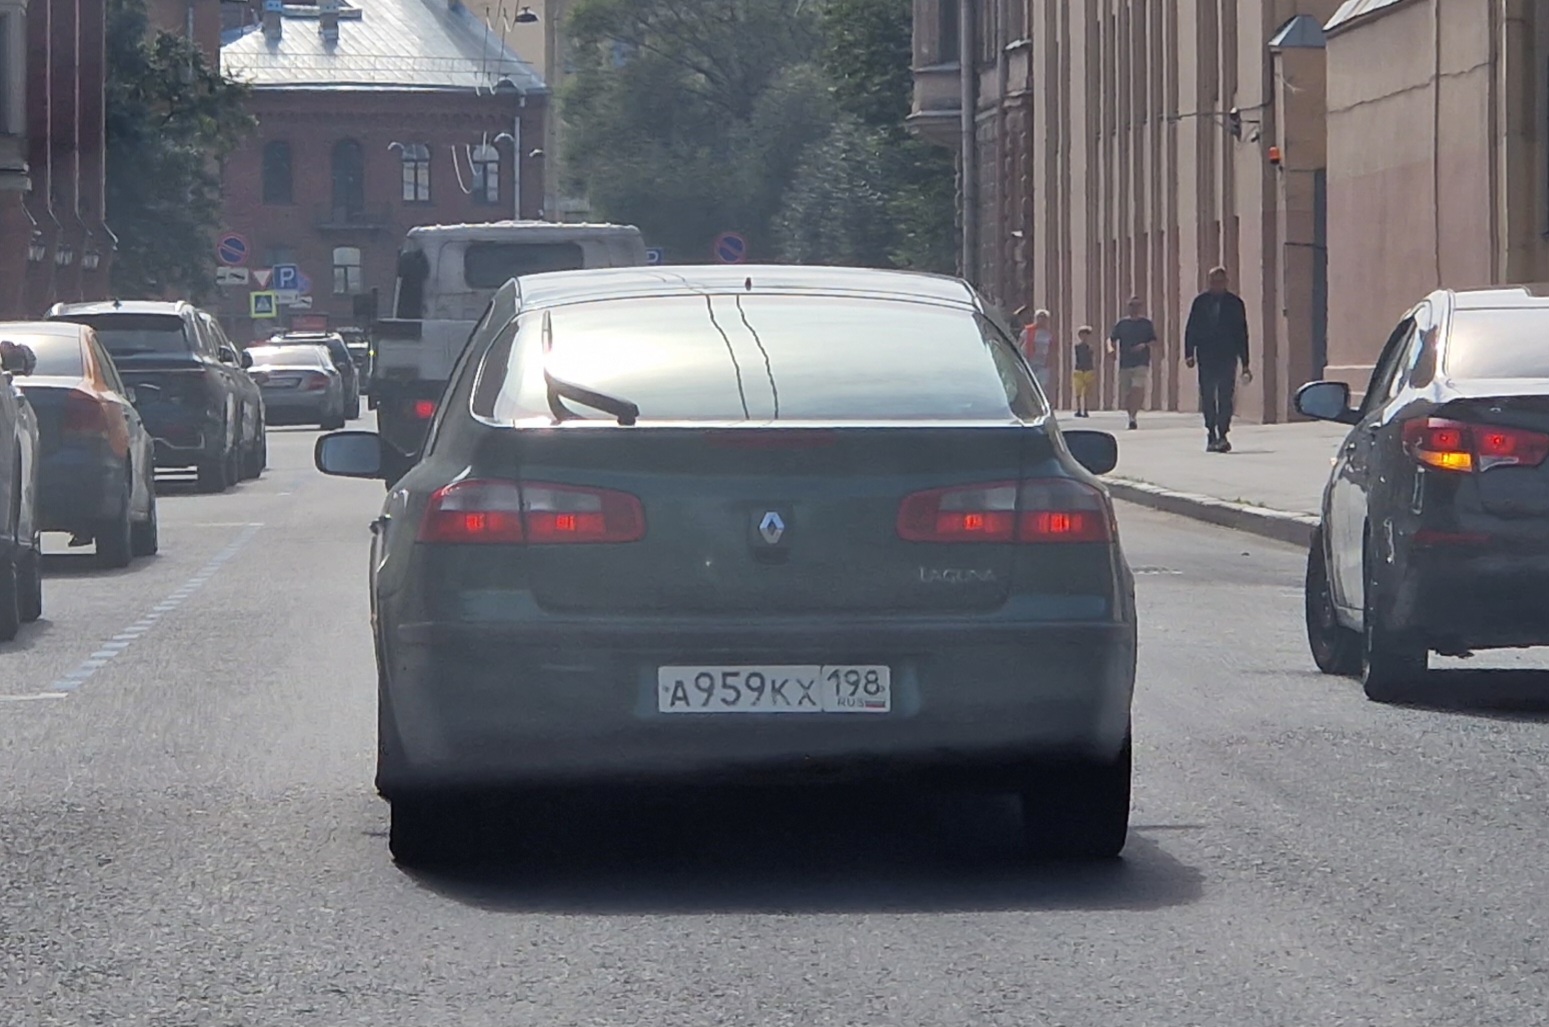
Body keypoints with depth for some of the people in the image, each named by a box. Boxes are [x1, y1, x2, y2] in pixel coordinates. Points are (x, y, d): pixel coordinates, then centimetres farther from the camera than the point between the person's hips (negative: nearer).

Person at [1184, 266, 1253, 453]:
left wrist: (1245, 364, 5)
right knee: (1207, 398, 2)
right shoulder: (1200, 302, 7)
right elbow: (1191, 330, 7)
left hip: (1227, 357, -1)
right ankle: (1212, 436, 9)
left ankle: (1222, 435, -11)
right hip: (1206, 357, 1)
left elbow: (1242, 334, 7)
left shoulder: (1234, 303, 5)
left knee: (1226, 397, -10)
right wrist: (1189, 353, -5)